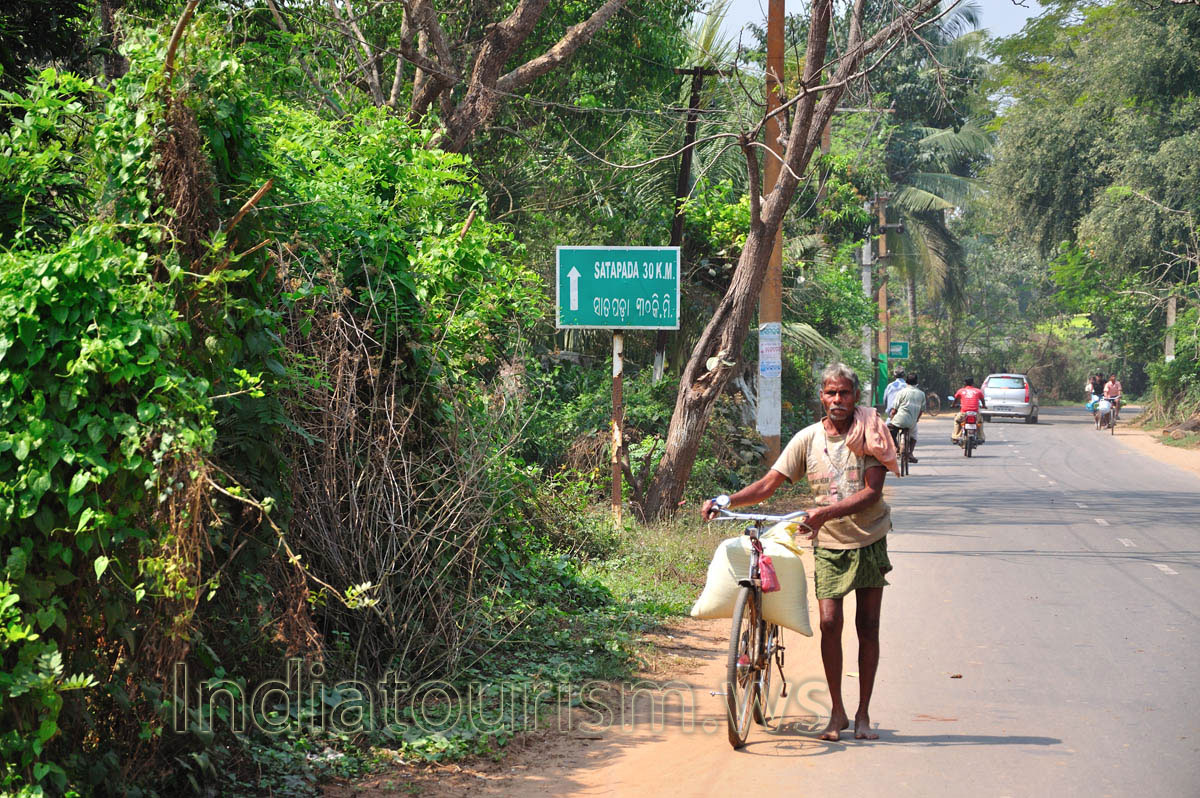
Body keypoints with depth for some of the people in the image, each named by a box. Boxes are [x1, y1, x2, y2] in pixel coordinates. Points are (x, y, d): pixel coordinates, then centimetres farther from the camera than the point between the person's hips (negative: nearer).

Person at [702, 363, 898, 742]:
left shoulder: (869, 434, -8)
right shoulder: (808, 438, -2)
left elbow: (872, 491, -16)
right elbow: (768, 485, -2)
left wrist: (826, 512, -29)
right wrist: (725, 501, -16)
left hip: (869, 540, -1)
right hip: (829, 544, 1)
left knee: (868, 625, 1)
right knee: (829, 622, -9)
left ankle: (863, 715, 10)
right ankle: (837, 713, 4)